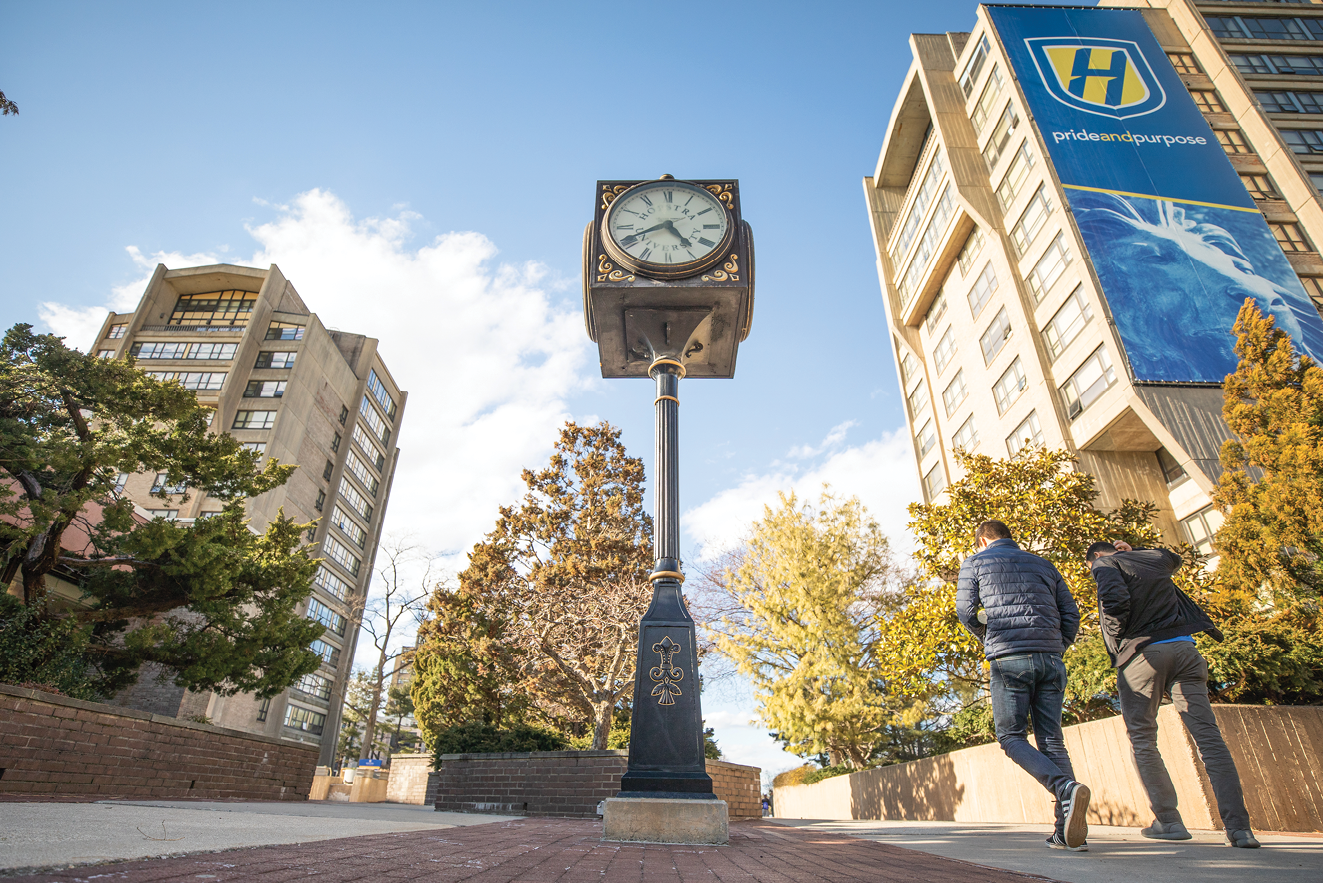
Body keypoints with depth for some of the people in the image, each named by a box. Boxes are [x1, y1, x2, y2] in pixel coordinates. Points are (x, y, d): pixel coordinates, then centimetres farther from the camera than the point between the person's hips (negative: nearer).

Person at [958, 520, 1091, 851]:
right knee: (1051, 740, 8)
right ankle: (1070, 831, 0)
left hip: (1008, 660, -4)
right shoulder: (1042, 564, 21)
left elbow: (966, 611, 2)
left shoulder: (975, 563, 9)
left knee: (1011, 737, 3)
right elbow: (1071, 614, 13)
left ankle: (1065, 788, -22)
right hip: (1050, 659, 5)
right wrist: (1055, 650, 19)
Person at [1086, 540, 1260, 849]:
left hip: (1141, 653, -5)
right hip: (1183, 648, 5)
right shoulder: (1156, 558, 20)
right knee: (1208, 736, 0)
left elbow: (1115, 600, -17)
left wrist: (1117, 638, -4)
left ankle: (1169, 820, 5)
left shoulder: (1105, 563, 2)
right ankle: (1239, 827, -7)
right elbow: (1175, 559, 45)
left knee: (1142, 739, 7)